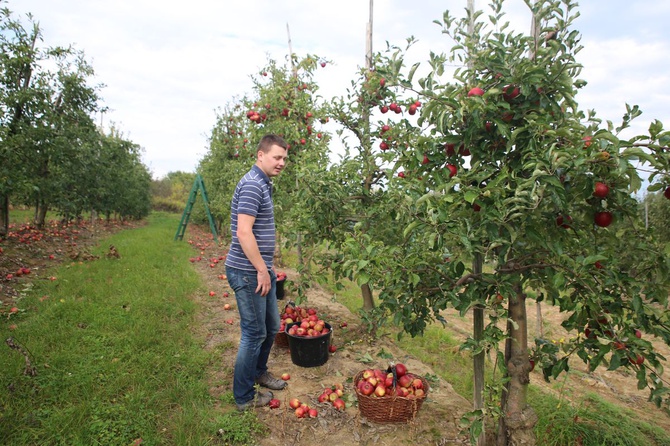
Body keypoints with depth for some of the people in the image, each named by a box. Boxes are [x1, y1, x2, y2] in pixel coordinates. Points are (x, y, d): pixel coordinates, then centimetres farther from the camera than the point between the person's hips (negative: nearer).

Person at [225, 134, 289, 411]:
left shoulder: (264, 185, 16)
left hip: (261, 270, 10)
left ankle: (259, 372, 43)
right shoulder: (252, 185, -17)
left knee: (271, 327, 21)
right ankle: (244, 397, 20)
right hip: (248, 273, -10)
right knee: (255, 333, 2)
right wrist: (262, 270, -20)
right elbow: (243, 233, -24)